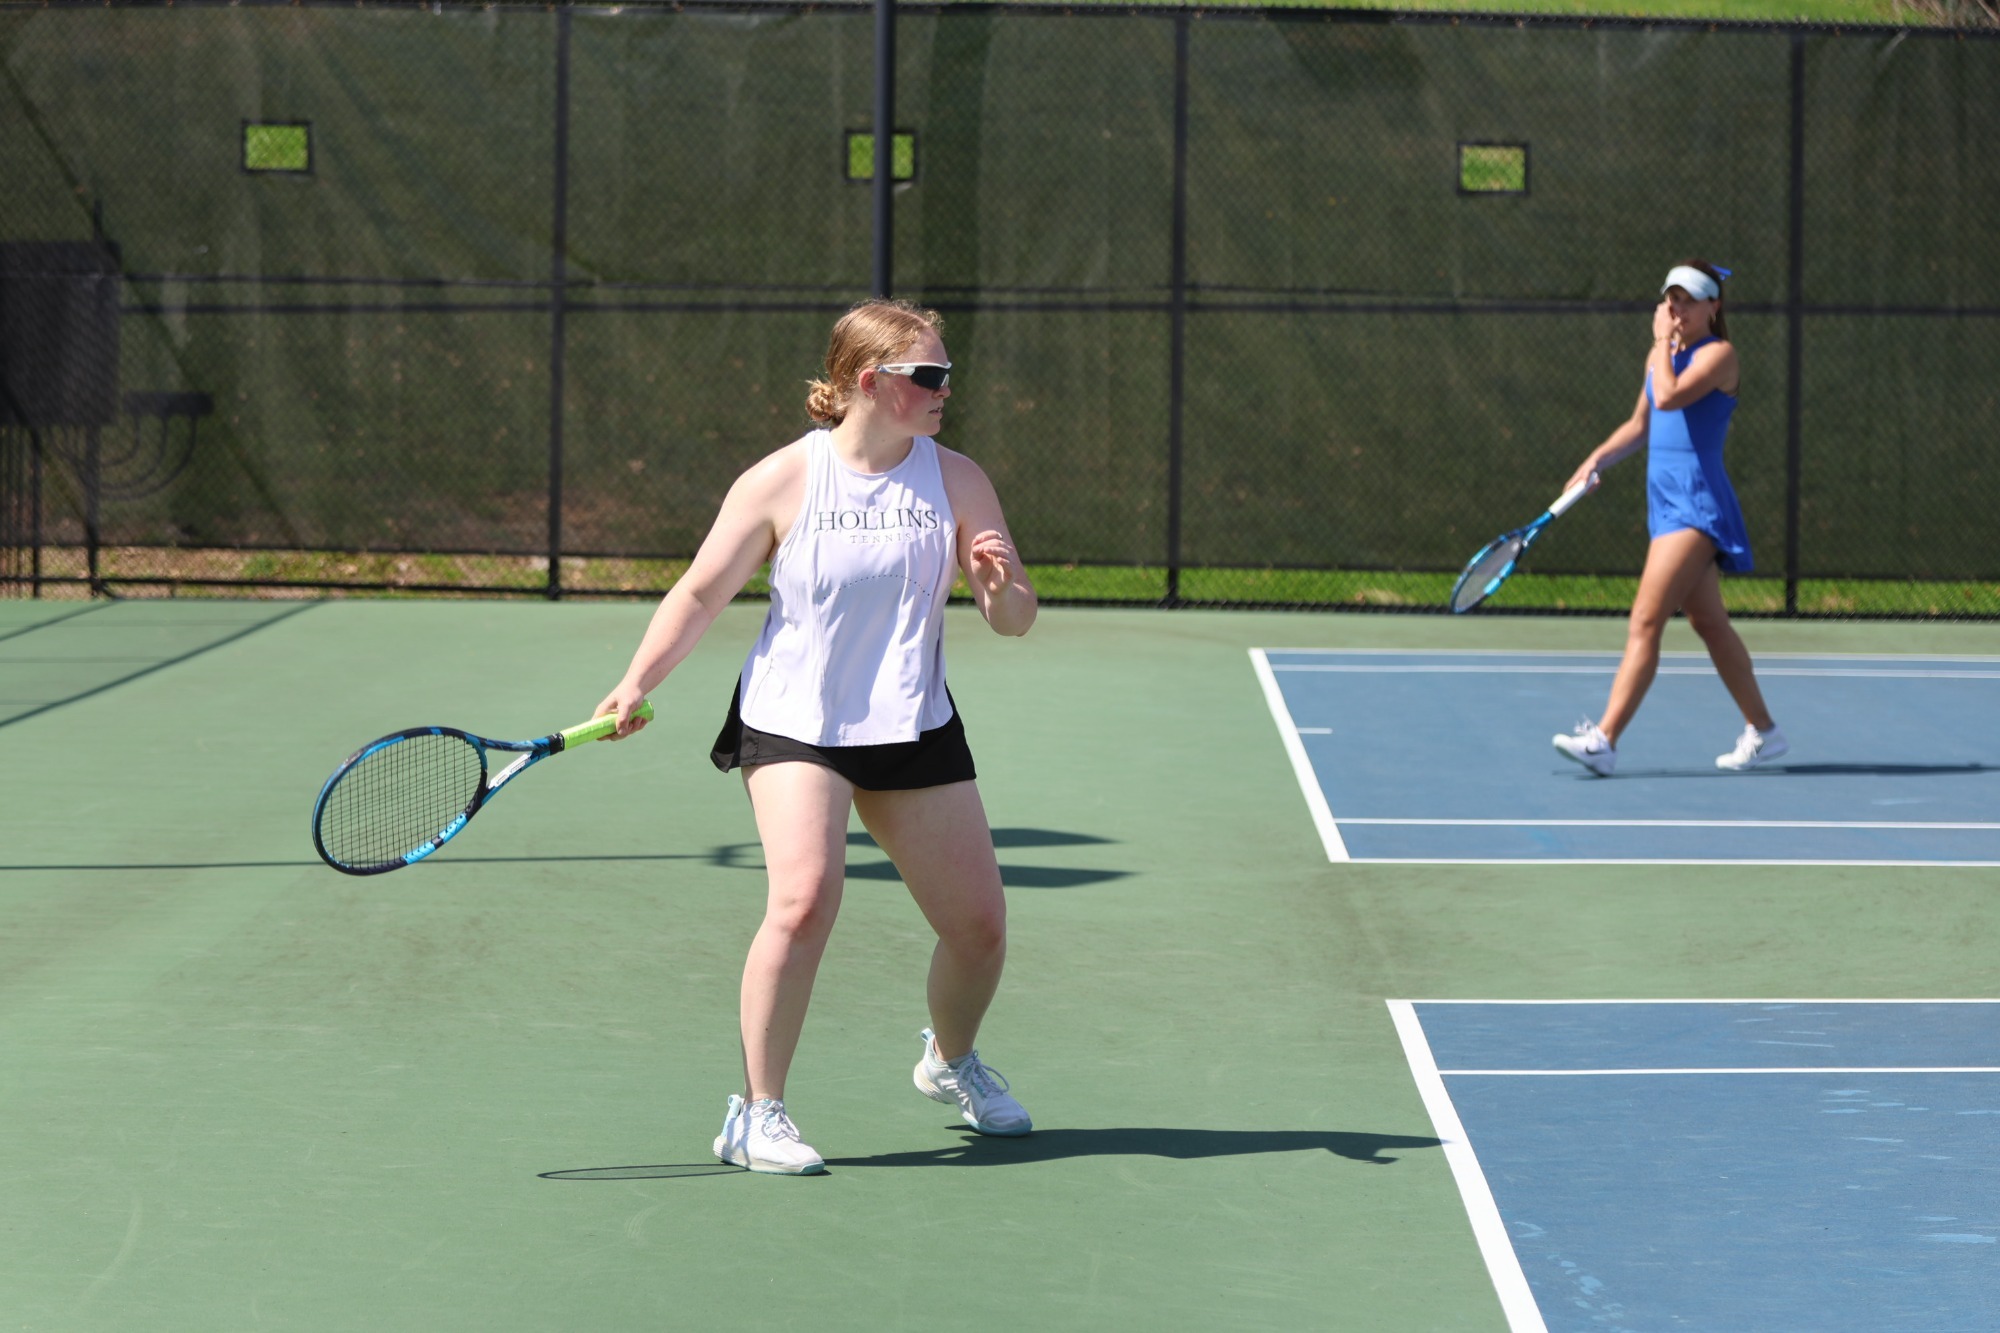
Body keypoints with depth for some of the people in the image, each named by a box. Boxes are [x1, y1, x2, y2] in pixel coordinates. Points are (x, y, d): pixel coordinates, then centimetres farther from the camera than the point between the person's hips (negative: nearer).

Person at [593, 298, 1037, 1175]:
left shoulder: (957, 481, -1)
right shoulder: (781, 482, -8)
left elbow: (1014, 620, 1)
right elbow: (702, 593, 0)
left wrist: (1000, 584, -22)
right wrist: (635, 687, -11)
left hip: (914, 731, 4)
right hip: (795, 725, -3)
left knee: (979, 925, 4)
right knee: (803, 902, -25)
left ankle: (950, 1062, 37)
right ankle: (756, 1111, -12)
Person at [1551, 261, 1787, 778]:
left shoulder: (1719, 353, -9)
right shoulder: (1662, 354, 15)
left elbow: (1670, 397, -25)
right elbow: (1640, 425, 25)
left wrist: (1664, 342, -12)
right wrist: (1596, 460, 12)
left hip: (1697, 503, -9)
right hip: (1665, 500, 9)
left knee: (1645, 622, -15)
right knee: (1710, 623, 15)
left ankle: (1604, 739, -20)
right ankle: (1762, 731, 25)